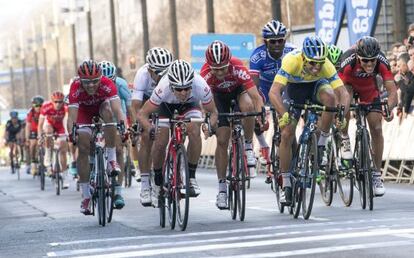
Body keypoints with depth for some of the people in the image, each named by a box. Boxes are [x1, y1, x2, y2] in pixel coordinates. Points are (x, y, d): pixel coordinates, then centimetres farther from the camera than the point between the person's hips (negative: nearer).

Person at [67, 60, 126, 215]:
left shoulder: (107, 84, -36)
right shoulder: (75, 88, -35)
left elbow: (117, 109, -46)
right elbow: (72, 115, -41)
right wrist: (71, 133, -59)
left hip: (102, 106, 0)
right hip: (84, 111, 0)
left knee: (108, 111, -36)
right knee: (83, 148, -14)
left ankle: (111, 160, -27)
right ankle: (86, 195, -4)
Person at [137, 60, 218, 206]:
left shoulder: (201, 86, -39)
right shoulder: (163, 89, -41)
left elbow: (213, 112, -24)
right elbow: (142, 114, -33)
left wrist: (211, 125, -45)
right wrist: (149, 128, -53)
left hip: (190, 104, 0)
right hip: (166, 105, 0)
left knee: (194, 132, -27)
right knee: (160, 143, -12)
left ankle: (191, 177, -13)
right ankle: (158, 183, 12)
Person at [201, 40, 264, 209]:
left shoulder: (238, 68, -38)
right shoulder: (206, 74, -35)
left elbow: (255, 96, -42)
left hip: (239, 89, -1)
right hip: (220, 95, 1)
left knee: (248, 107, -37)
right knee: (222, 141, -9)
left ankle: (248, 147, -14)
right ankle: (222, 187, 1)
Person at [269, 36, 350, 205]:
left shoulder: (326, 65, -33)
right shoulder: (291, 61, -38)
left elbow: (343, 93, -34)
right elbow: (274, 92, -45)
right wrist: (284, 114, -59)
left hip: (316, 85, 1)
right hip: (294, 89, -1)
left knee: (330, 97, -34)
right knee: (286, 134, -13)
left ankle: (322, 144, -14)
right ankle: (286, 185, -1)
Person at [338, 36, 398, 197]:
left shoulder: (382, 63, -35)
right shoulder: (348, 61, -40)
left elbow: (392, 91, -38)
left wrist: (389, 108, -57)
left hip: (369, 88, 1)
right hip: (349, 83, -1)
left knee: (376, 128, -9)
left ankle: (377, 175, 1)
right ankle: (344, 141, -11)